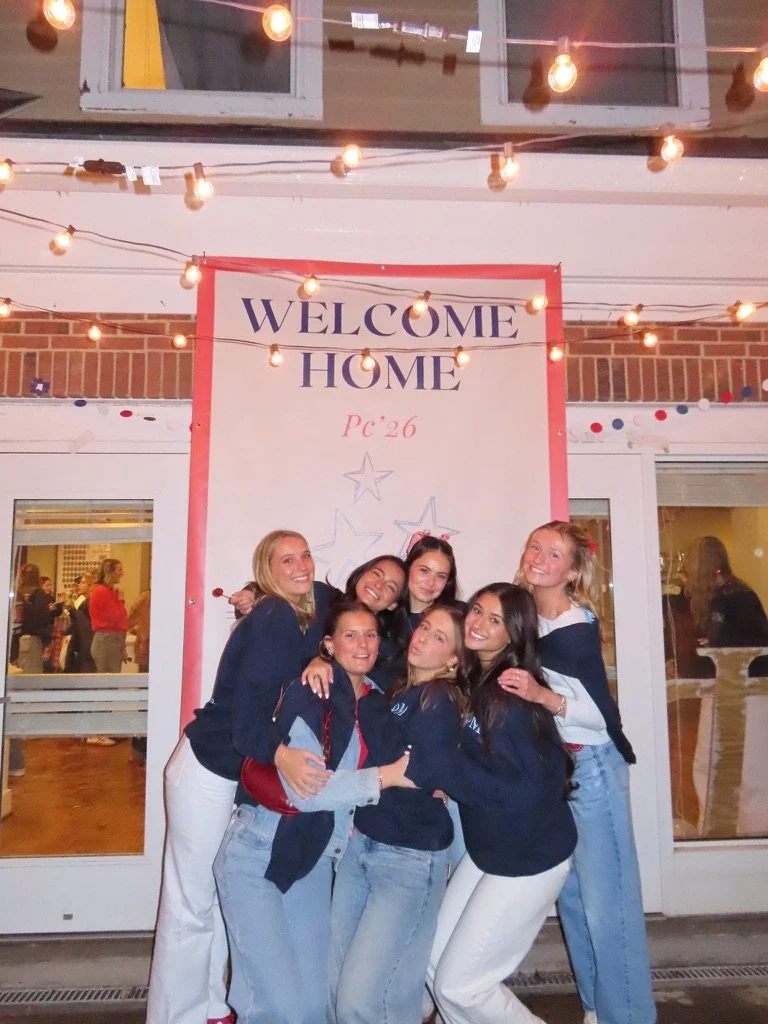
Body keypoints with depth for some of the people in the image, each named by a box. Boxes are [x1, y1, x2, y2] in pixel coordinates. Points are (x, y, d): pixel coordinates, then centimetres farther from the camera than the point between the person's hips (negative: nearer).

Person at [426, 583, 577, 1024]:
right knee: (437, 964, 13)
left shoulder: (512, 695, -24)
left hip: (530, 857, -7)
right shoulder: (471, 679, -1)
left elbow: (524, 789, -27)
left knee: (458, 984, 2)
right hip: (488, 849, 8)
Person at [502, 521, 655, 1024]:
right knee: (569, 893, 16)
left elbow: (603, 715, -19)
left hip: (590, 767, -7)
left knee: (605, 901, -2)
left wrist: (543, 696, -32)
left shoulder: (578, 625, -18)